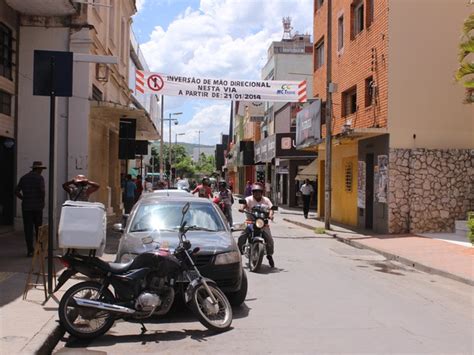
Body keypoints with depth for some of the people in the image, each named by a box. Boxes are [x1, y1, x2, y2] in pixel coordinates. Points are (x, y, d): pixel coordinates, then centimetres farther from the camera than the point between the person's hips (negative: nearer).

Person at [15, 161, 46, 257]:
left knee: (28, 229, 4)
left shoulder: (24, 178, 7)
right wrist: (42, 202, -4)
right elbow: (42, 191, -18)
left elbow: (17, 191, 3)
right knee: (38, 228, 11)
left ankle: (30, 250, 1)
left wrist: (24, 199, 12)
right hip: (37, 206, -2)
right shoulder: (39, 178, -6)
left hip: (26, 206, 2)